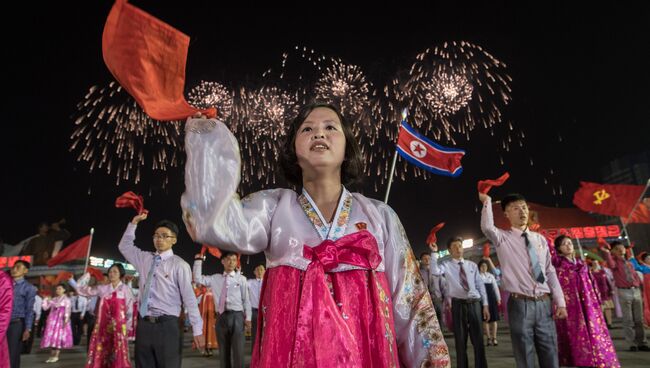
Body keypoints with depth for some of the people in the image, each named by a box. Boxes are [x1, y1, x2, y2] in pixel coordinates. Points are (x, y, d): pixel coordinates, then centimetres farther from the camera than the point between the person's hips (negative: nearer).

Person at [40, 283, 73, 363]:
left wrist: (66, 320, -16)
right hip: (52, 320, 5)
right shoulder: (54, 299, 14)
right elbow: (45, 308, 11)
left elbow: (67, 311, -7)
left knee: (58, 336, -6)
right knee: (52, 336, 4)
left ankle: (56, 356, 0)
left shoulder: (66, 299, -1)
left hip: (61, 320, -5)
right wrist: (45, 299, 0)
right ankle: (52, 355, 10)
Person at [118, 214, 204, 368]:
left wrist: (197, 330, -10)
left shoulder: (179, 265, -6)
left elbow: (189, 298, -8)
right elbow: (124, 246, 27)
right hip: (143, 325, 5)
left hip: (167, 326, -5)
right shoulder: (144, 258, 12)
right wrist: (134, 223, 15)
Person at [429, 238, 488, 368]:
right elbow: (434, 271, -20)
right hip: (458, 305, -2)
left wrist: (485, 305, 5)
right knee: (460, 340, 6)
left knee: (478, 340, 7)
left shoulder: (472, 265, 12)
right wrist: (434, 253, -20)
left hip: (475, 303, 2)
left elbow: (480, 285, 11)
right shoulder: (447, 266, 2)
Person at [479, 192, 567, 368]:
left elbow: (550, 272, 12)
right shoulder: (503, 238, -2)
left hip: (544, 303, 4)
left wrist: (560, 302, 7)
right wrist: (487, 201, -20)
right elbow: (487, 227, -27)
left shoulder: (540, 239, 11)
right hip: (520, 304, -4)